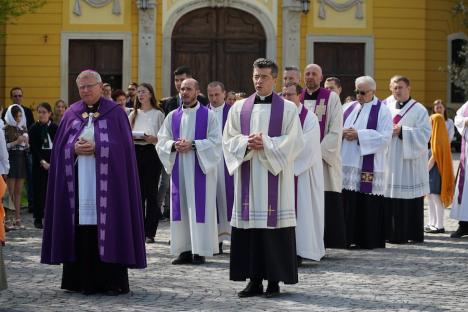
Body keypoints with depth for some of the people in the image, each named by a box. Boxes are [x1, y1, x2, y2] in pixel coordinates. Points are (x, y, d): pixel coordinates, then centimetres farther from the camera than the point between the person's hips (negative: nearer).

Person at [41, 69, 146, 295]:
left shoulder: (114, 113, 2)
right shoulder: (71, 114, 12)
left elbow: (122, 145, -5)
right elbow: (60, 147, 9)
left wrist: (95, 148, -14)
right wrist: (75, 149, -10)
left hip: (106, 184, -3)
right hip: (78, 183, 3)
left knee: (107, 227, -5)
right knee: (82, 229, 0)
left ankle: (113, 281, 0)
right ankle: (85, 280, 5)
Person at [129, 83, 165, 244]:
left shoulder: (158, 114, 3)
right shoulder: (133, 114, 15)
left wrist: (153, 139, -19)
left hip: (151, 152, -4)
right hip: (135, 152, 4)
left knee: (151, 192, -3)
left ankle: (150, 232, 0)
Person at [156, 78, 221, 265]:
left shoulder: (208, 115, 0)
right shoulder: (172, 116, 12)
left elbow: (215, 142, -6)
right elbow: (162, 140, 10)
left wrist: (193, 144, -17)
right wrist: (174, 145, -11)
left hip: (200, 169, -4)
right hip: (178, 169, 4)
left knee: (199, 207, -5)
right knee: (180, 208, 3)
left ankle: (200, 251, -1)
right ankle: (184, 250, 7)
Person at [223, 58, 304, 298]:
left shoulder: (287, 108, 2)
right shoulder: (239, 108, 11)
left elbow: (294, 142, -5)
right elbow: (228, 140, 8)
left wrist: (265, 143, -15)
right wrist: (247, 143, -11)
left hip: (274, 176, -3)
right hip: (247, 174, 3)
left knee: (273, 225, -4)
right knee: (249, 226, 2)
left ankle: (274, 280, 3)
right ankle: (254, 280, 8)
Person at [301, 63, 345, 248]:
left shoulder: (332, 98, 2)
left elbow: (335, 131, -5)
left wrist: (318, 153, -13)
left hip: (324, 159, -3)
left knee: (325, 204, -5)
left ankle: (321, 244, -2)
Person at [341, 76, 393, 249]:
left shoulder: (382, 110, 0)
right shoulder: (350, 108, 17)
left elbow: (385, 137, -11)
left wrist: (358, 135, -15)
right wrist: (343, 132, -6)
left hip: (368, 168, -5)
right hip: (348, 164, 5)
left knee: (367, 205, -5)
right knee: (348, 203, 2)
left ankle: (369, 240, 1)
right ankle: (350, 238, 9)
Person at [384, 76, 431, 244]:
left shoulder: (419, 110, 0)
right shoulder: (388, 108, 14)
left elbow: (424, 133, -8)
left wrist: (402, 131, -16)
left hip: (410, 159, -4)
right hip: (390, 159, 5)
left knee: (410, 198, -5)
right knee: (390, 198, 1)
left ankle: (414, 233, -1)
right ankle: (391, 232, 7)